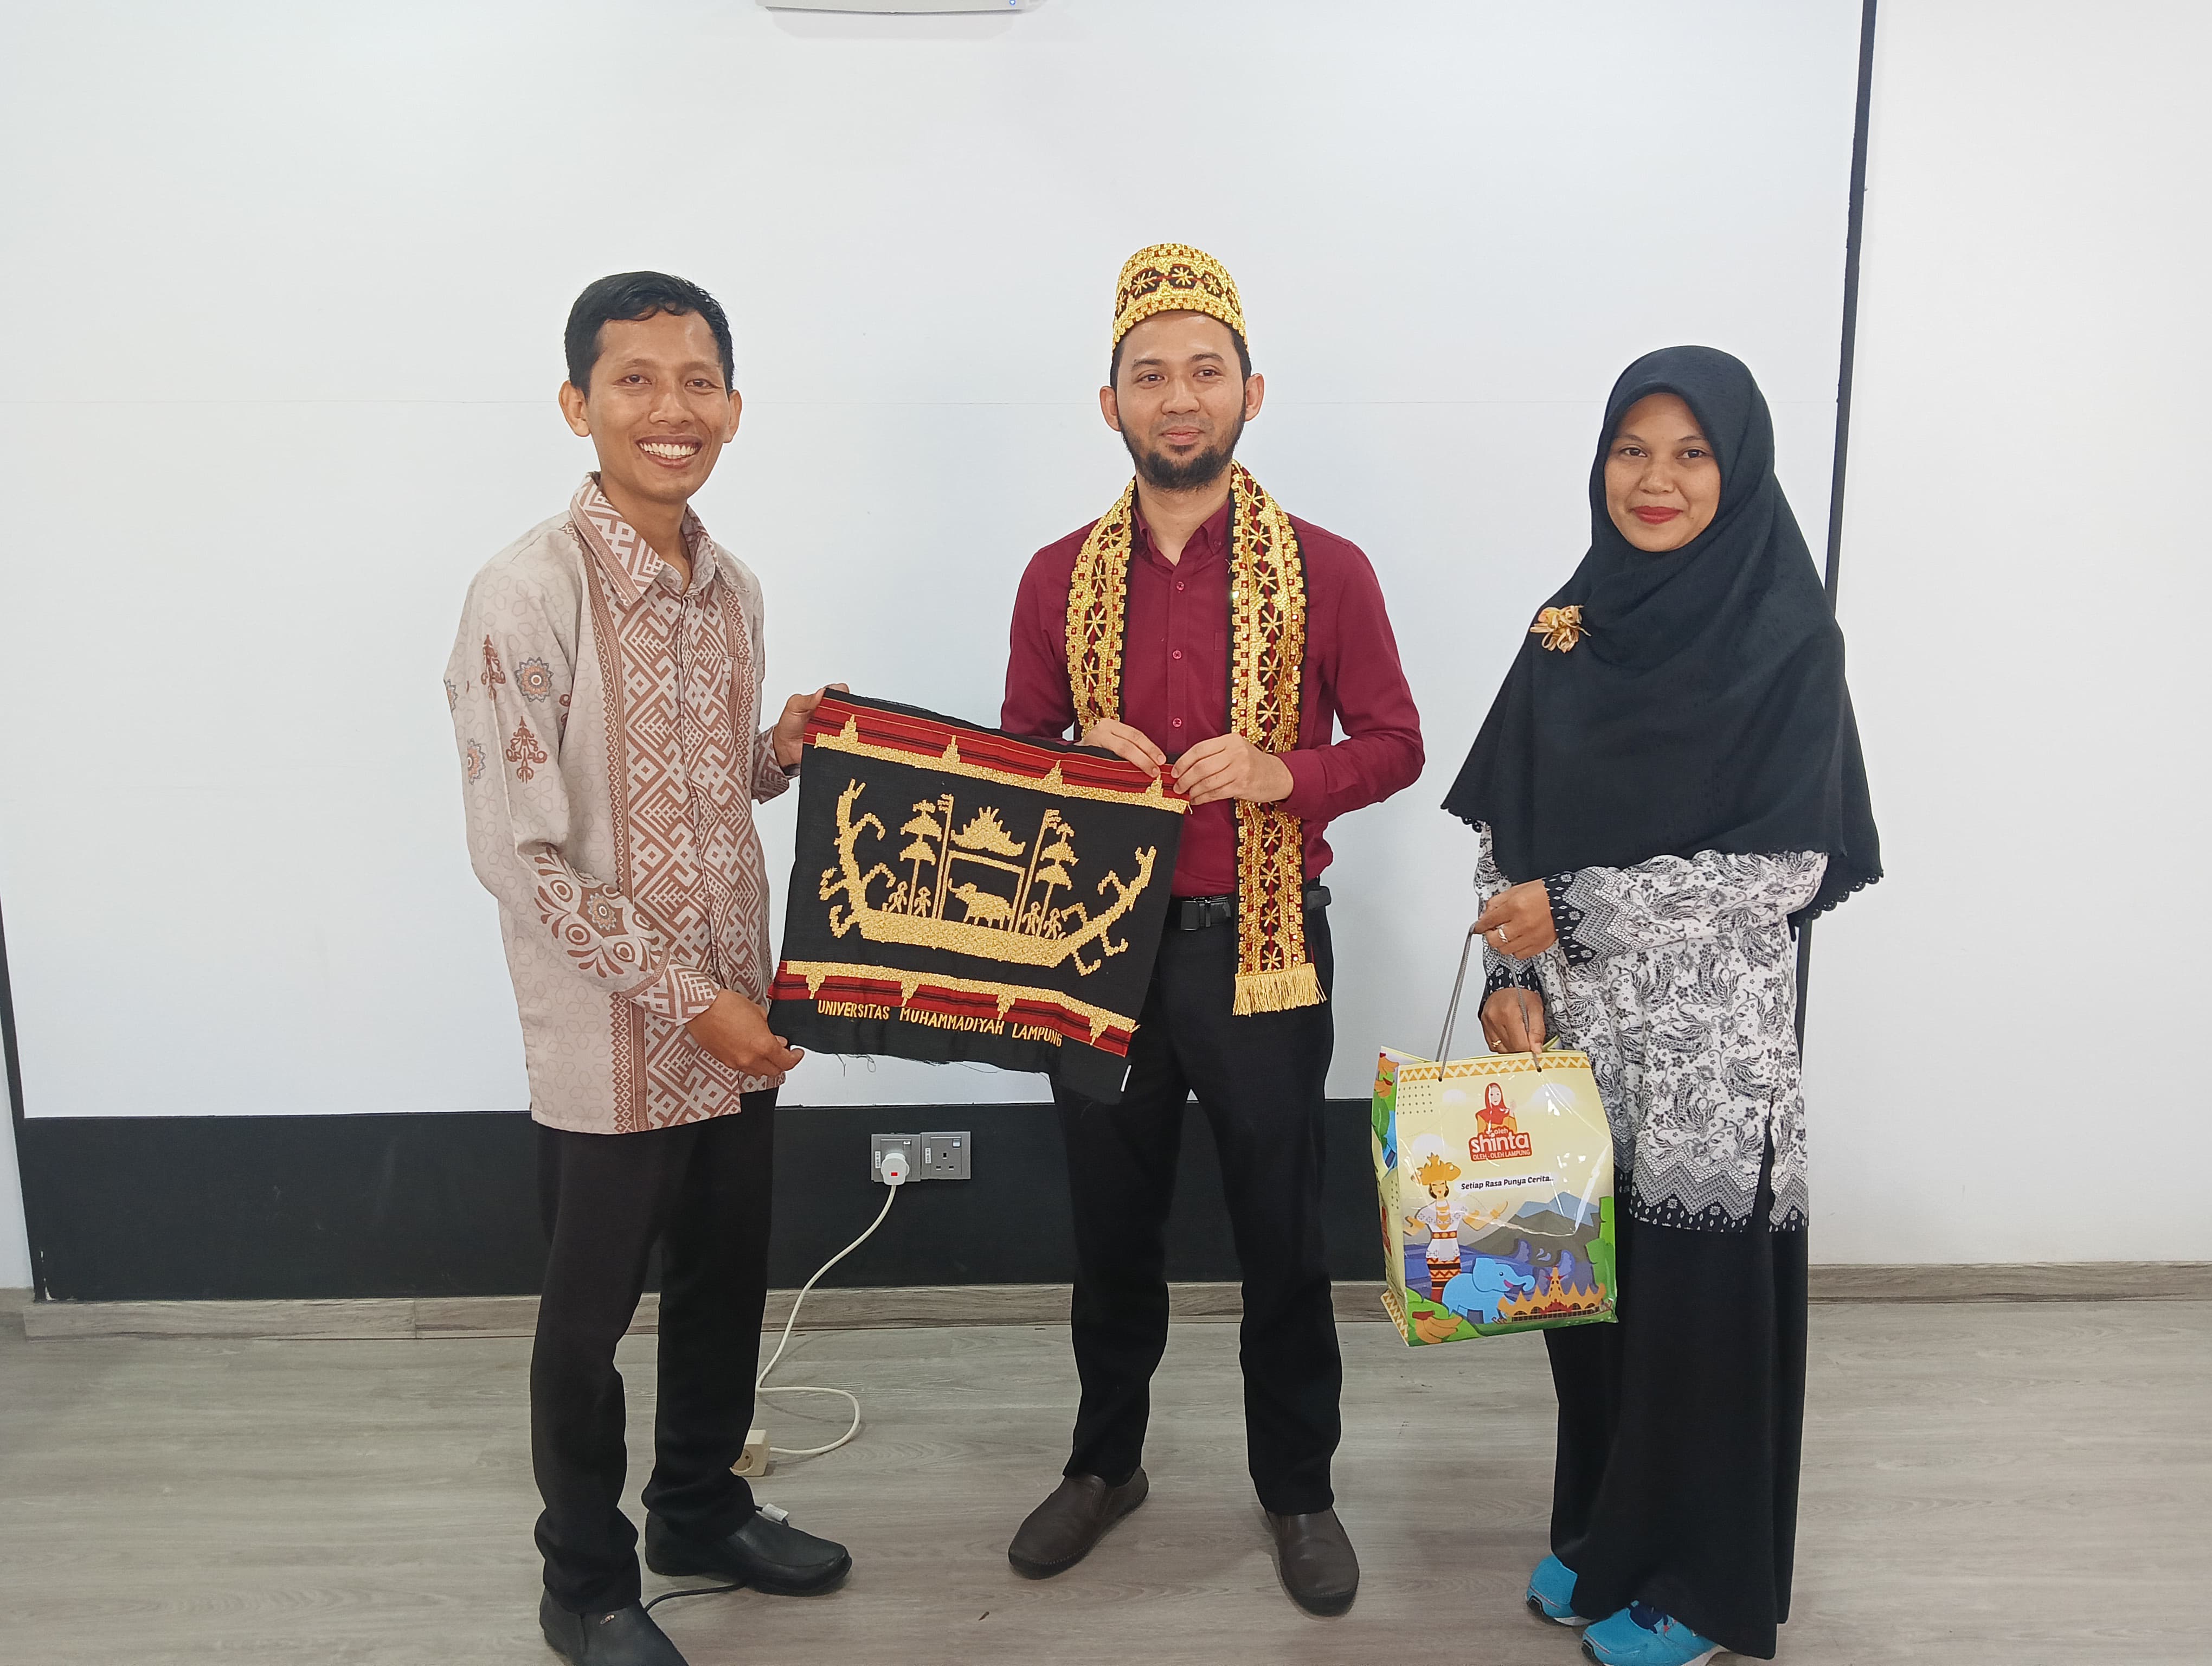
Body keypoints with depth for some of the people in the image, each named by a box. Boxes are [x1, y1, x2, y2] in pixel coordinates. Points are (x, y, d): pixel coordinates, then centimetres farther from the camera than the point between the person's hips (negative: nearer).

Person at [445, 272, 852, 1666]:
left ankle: (700, 1511, 44)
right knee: (591, 1318, 12)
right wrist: (687, 998, -17)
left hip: (738, 1016, 7)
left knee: (728, 1285, 20)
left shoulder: (733, 586, 5)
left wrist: (784, 755, -3)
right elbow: (519, 853, -18)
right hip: (612, 1042, -6)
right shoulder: (531, 591, -17)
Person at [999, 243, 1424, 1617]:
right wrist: (1082, 761, -13)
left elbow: (1394, 742, 0)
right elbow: (1016, 755, 10)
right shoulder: (1061, 577, 3)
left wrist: (1283, 773, -19)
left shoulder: (1325, 570, -3)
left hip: (1261, 948, -2)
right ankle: (1106, 1463, 38)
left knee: (1284, 1234, 10)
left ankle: (1298, 1488, 32)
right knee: (1112, 1223, 16)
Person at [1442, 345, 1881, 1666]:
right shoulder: (1572, 626, 6)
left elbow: (1789, 866, -13)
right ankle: (1602, 1532, 36)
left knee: (1701, 1290, 5)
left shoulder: (1786, 636, -8)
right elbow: (1510, 826, 8)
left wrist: (1577, 909, -15)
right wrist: (1513, 978, -5)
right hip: (1575, 1022, 5)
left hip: (1712, 1027, -4)